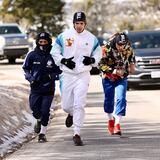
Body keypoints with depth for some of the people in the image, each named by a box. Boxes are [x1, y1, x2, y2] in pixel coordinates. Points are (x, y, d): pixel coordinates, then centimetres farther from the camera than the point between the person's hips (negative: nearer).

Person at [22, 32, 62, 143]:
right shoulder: (32, 55, -1)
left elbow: (59, 71, 3)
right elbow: (25, 68, 12)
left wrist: (51, 76, -15)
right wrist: (30, 78, -4)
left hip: (49, 89, -1)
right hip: (35, 88, 1)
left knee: (45, 112, -6)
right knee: (35, 111, -2)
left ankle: (42, 133, 9)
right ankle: (39, 121, 33)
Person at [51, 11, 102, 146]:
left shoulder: (92, 38, 2)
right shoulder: (63, 36, 0)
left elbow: (98, 54, 12)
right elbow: (54, 52, 6)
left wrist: (92, 60, -10)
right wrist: (64, 61, -11)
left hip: (83, 75, -1)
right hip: (67, 74, 1)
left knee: (79, 105, -12)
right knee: (66, 105, 7)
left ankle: (77, 134, -8)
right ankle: (71, 114, 44)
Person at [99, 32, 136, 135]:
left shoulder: (128, 48, -11)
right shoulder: (107, 49, -22)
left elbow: (131, 55, 13)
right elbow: (101, 64, -19)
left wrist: (132, 64, -3)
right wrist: (114, 71, -27)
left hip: (122, 78, 1)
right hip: (108, 77, -1)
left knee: (121, 99, -14)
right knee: (109, 100, 9)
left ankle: (117, 124, -16)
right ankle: (111, 120, 35)